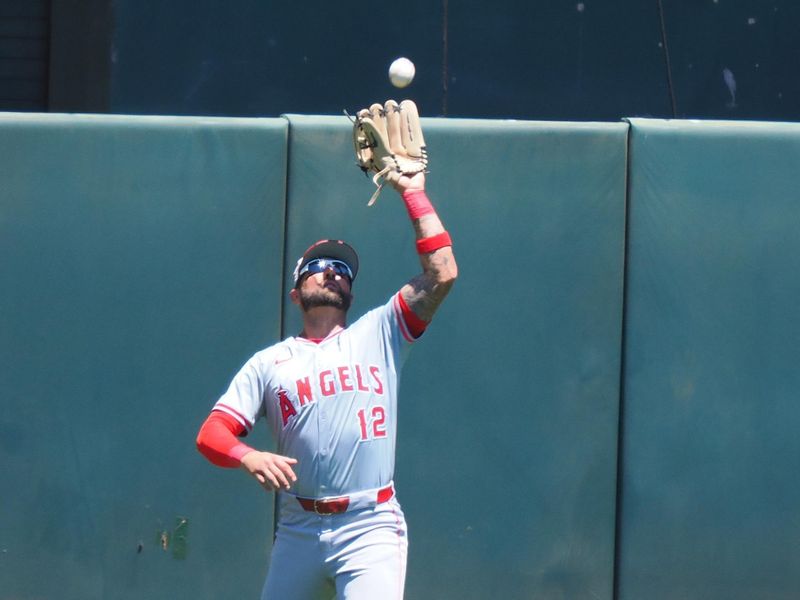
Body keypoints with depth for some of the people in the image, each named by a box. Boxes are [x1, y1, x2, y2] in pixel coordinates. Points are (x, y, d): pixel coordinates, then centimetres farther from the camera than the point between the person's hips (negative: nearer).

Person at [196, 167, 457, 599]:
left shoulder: (378, 335, 11)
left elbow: (442, 274, 1)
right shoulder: (267, 363, 12)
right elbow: (211, 433, 3)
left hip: (370, 527, -3)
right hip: (298, 529, 3)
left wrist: (412, 193, 3)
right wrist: (249, 458, -19)